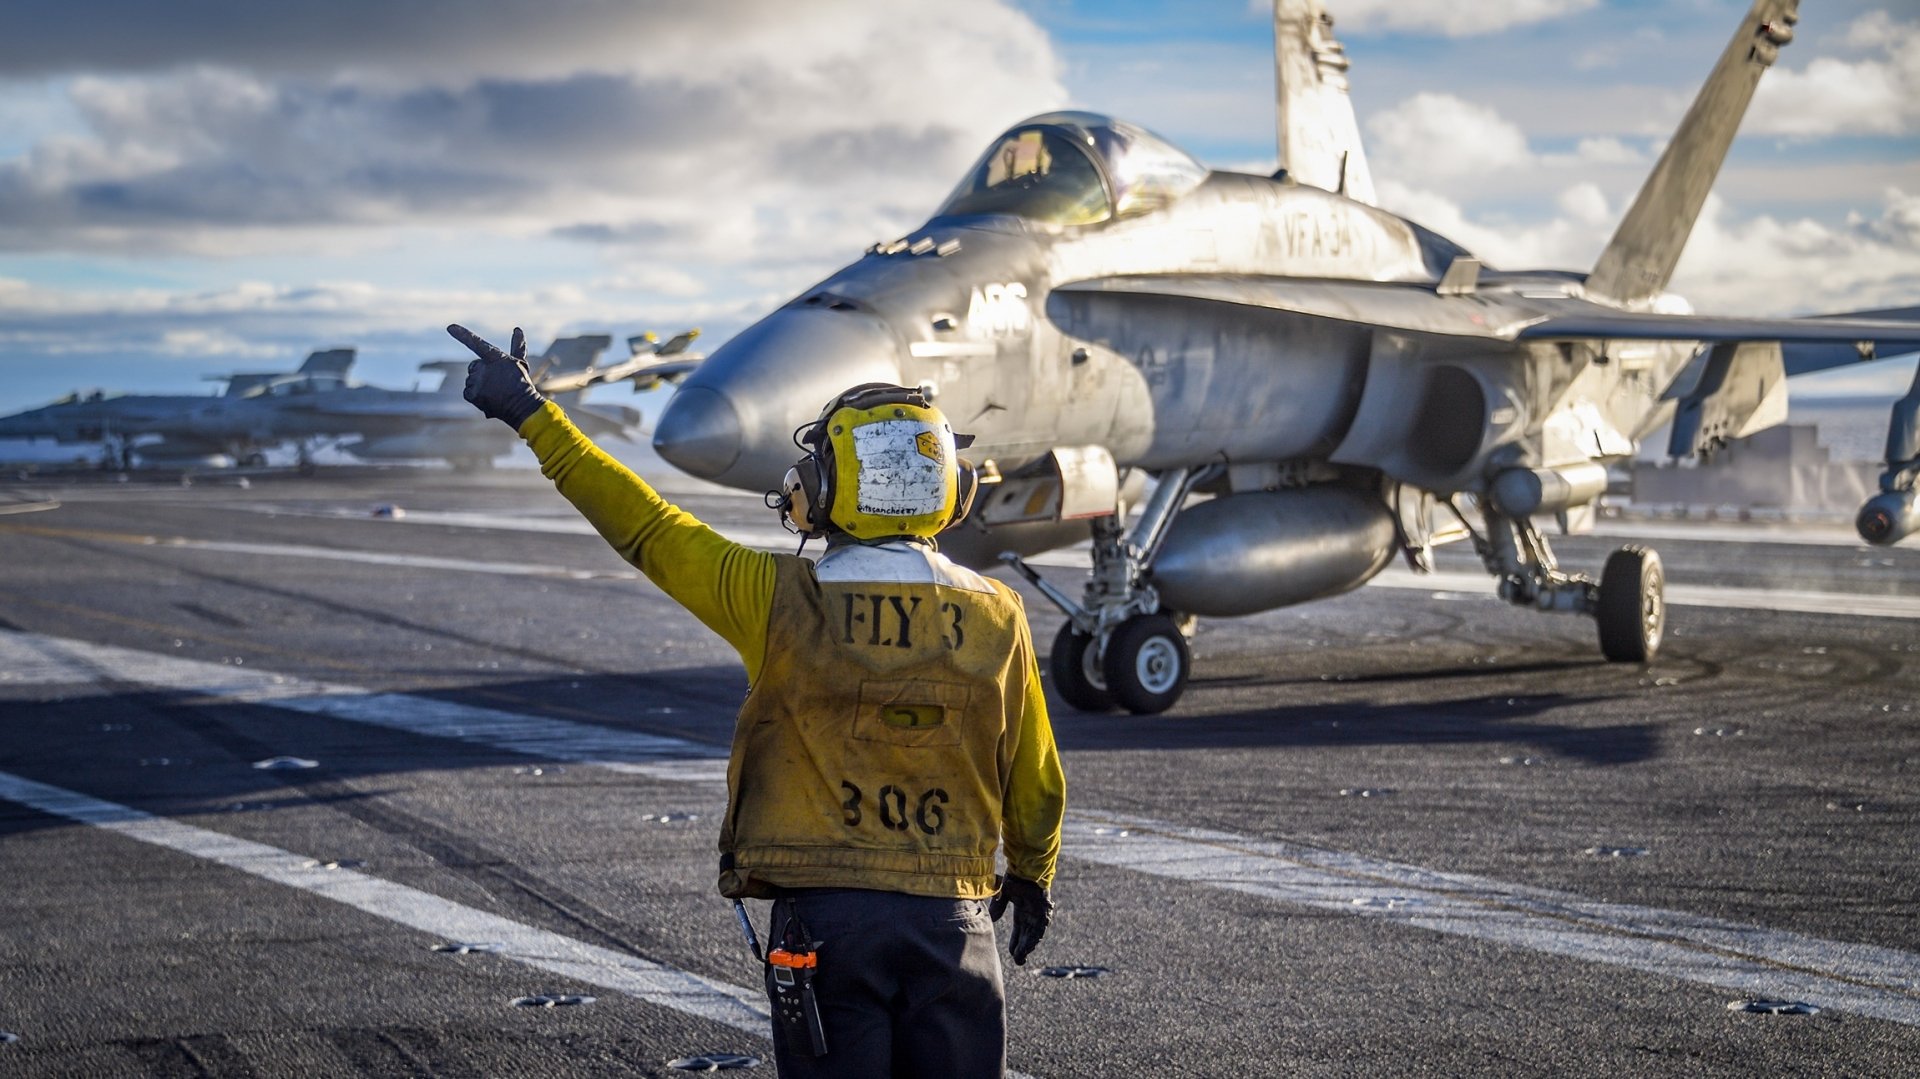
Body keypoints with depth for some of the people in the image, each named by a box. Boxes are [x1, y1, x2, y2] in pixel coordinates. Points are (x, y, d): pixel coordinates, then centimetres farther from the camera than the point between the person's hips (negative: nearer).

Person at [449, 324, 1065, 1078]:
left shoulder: (782, 604, -10)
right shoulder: (996, 619, -2)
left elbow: (647, 529, -1)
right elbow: (1035, 782, 7)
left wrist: (532, 415, 7)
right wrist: (1032, 877, 26)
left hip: (824, 917, -2)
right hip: (952, 918, 2)